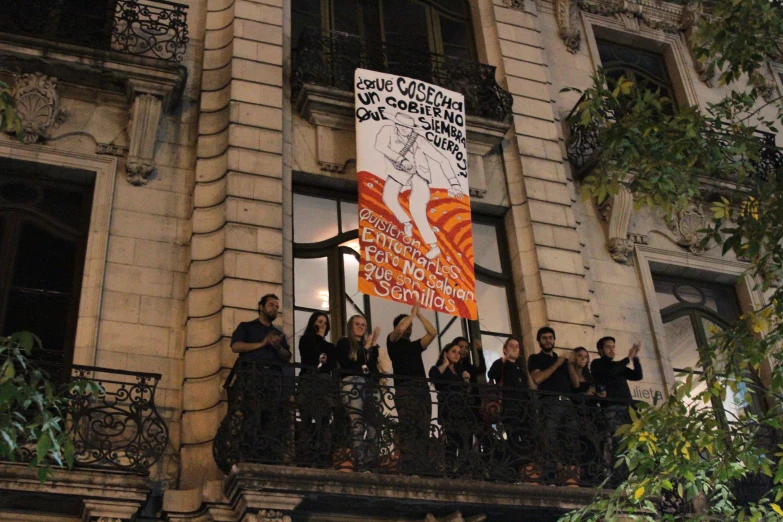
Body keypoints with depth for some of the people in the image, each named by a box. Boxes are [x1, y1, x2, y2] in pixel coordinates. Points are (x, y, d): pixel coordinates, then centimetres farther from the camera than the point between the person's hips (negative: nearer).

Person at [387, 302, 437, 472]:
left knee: (422, 431, -2)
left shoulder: (416, 345, 26)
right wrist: (412, 313, 6)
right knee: (408, 430, -15)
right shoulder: (393, 342, 12)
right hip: (405, 390, -6)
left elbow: (433, 333, 16)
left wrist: (419, 315, 15)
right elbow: (399, 329, -9)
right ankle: (408, 469, -21)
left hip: (422, 390, 6)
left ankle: (422, 469, -6)